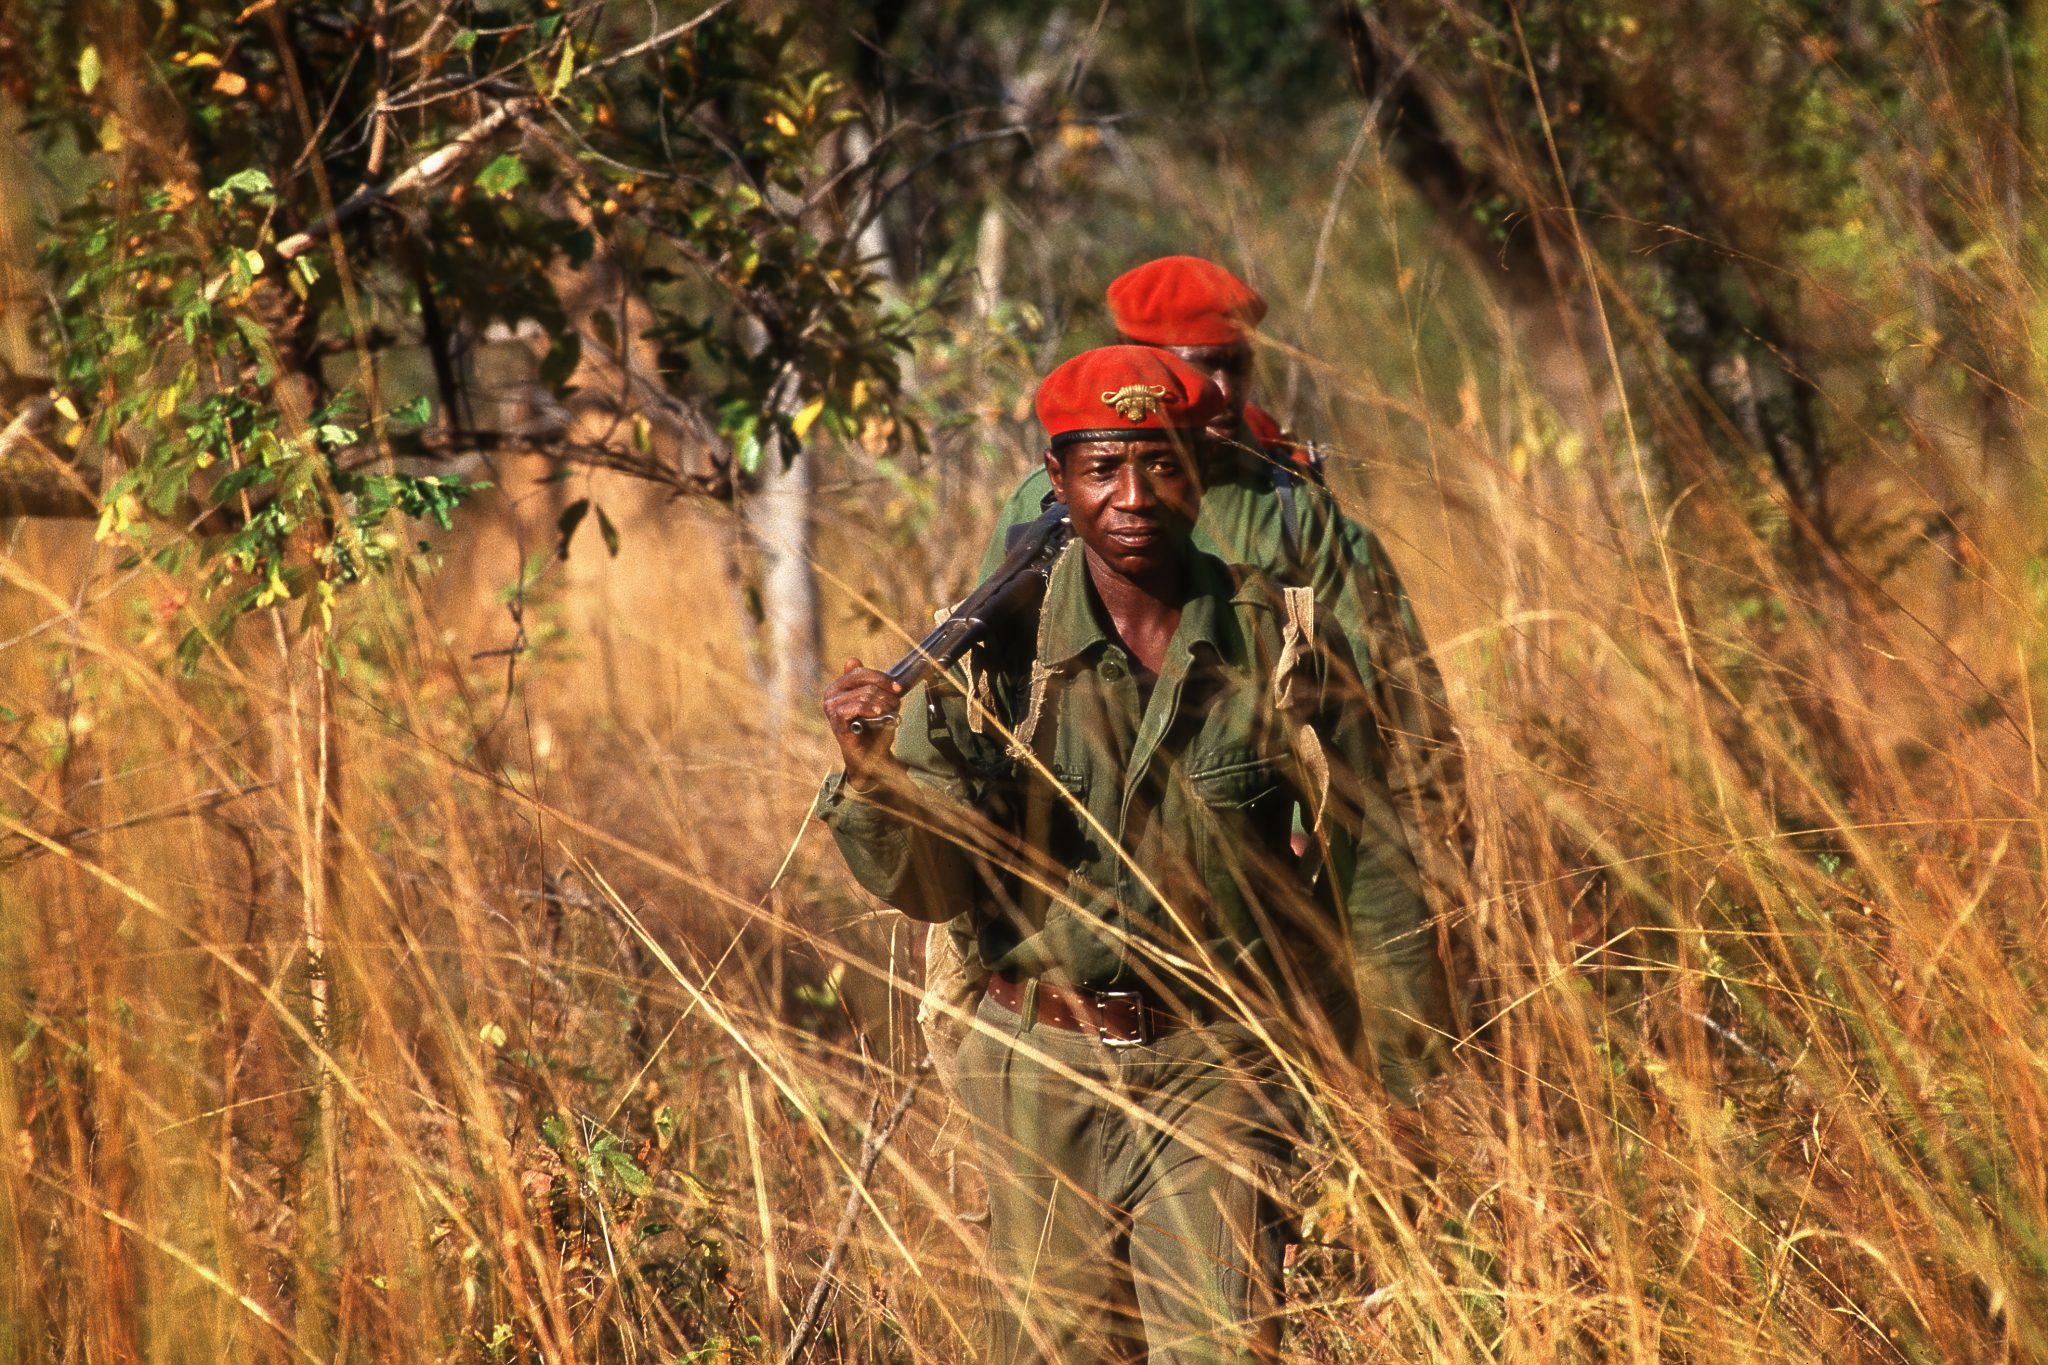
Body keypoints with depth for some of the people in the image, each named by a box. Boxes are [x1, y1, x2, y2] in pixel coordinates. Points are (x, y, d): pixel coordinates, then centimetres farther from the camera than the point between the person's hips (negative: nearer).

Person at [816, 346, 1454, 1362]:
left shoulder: (1284, 645, -4)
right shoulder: (1001, 651, -3)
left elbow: (1369, 876, 4)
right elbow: (930, 884, -9)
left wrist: (1410, 1086, 6)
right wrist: (874, 774, -30)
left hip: (1216, 1065, -1)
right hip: (1040, 1068, 2)